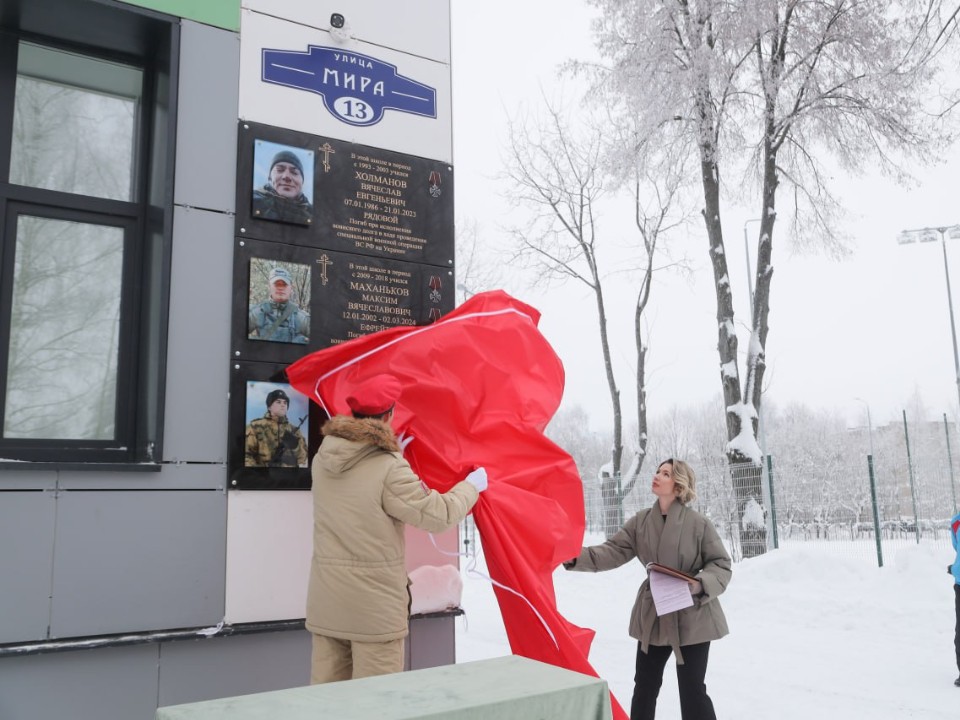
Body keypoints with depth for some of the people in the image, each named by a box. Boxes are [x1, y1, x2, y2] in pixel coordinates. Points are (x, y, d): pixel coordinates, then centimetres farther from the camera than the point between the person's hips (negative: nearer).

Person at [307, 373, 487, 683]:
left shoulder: (323, 459, 3)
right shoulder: (390, 468, -17)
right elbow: (439, 515, -11)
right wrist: (472, 485, 5)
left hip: (325, 598, 7)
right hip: (374, 599, -6)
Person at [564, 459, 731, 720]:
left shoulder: (698, 523, -13)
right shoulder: (640, 521, 0)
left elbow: (721, 564, -6)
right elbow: (613, 551, -5)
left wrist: (700, 584, -25)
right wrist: (577, 557, -19)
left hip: (692, 617, -4)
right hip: (653, 615, 5)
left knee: (692, 689, 2)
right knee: (645, 686, 16)